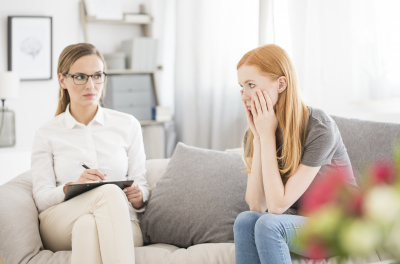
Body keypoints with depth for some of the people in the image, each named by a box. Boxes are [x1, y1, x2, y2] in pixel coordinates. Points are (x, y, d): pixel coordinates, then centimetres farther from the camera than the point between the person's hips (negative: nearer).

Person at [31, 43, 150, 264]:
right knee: (110, 191, -35)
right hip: (59, 227, -1)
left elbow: (141, 185, 14)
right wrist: (72, 187, -19)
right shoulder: (47, 134, 10)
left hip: (119, 225, 1)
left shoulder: (128, 125, 13)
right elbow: (41, 199, 2)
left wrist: (138, 197, -11)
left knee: (88, 226, -38)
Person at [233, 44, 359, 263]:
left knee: (268, 224, -30)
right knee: (245, 220, -25)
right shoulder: (254, 133, -4)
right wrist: (259, 138, -18)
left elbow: (277, 205, -24)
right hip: (297, 221, 6)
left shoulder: (319, 129, -23)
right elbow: (256, 206, -14)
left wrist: (268, 136, -24)